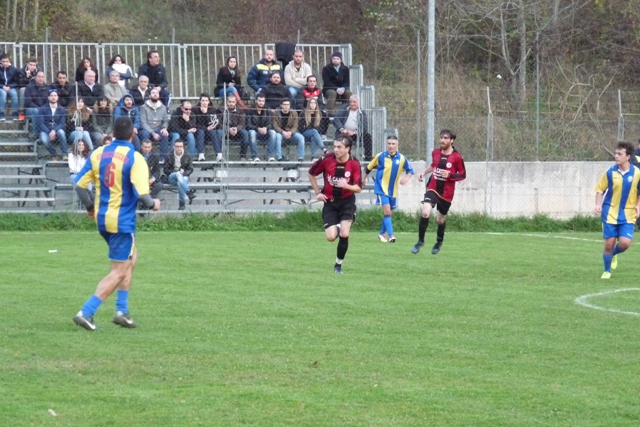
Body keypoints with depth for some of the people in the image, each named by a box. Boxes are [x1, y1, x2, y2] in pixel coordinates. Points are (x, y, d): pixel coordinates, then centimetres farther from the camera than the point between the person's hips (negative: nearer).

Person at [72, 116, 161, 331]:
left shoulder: (97, 154, 2)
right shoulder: (135, 158, -15)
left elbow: (80, 184, 2)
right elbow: (141, 193, -22)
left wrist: (90, 207, 19)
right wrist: (153, 204, 0)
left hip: (102, 218, 7)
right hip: (122, 220, -7)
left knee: (131, 259, 25)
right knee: (119, 272, 0)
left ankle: (122, 310, 22)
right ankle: (86, 313, -10)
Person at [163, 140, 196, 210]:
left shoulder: (187, 157, 7)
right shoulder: (169, 157, 5)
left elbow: (190, 169, 6)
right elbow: (166, 170, 2)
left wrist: (183, 173, -16)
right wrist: (178, 172, -11)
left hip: (184, 177, 0)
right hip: (171, 178, 0)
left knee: (180, 183, -38)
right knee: (178, 174, -38)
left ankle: (182, 203, -41)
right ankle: (189, 193, -51)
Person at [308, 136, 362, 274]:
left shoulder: (354, 163, -14)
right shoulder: (326, 159, -13)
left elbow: (358, 188, -11)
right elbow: (311, 173, 5)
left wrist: (346, 186, -31)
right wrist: (317, 192, 2)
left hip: (347, 201, -1)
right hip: (330, 201, 1)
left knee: (344, 234, -15)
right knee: (331, 237, -9)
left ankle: (339, 264, 6)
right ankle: (337, 228, 31)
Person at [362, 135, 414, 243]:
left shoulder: (402, 158, -5)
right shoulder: (380, 157, -9)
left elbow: (410, 170, 6)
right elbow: (368, 168, 5)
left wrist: (406, 177, -15)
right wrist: (363, 180, 12)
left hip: (393, 190, 4)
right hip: (382, 188, -4)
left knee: (389, 213, 13)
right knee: (387, 211, -18)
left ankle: (382, 233, 34)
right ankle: (390, 236, -21)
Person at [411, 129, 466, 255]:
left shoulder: (457, 157, -11)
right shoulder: (435, 153, 2)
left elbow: (463, 175, -5)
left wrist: (449, 175, -20)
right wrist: (424, 173, 8)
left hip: (446, 193, -2)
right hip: (433, 189, 2)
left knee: (441, 219, 14)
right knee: (425, 212, -22)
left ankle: (439, 242, 43)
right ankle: (420, 241, -6)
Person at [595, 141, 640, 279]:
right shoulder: (610, 172, -6)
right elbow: (600, 189, 3)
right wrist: (598, 205, -12)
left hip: (628, 215, 0)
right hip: (610, 213, 0)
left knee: (625, 243, -12)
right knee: (609, 244, -2)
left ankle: (614, 255, 24)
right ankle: (607, 271, 20)